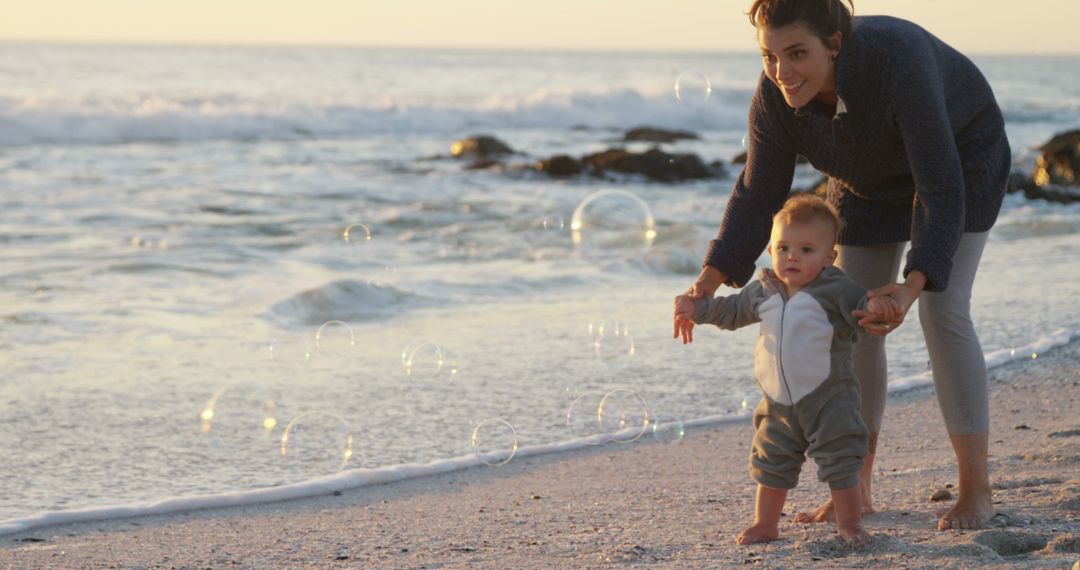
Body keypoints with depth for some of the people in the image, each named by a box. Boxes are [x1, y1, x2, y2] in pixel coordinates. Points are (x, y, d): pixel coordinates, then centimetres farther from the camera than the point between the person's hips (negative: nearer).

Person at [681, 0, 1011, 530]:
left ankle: (976, 490, -8)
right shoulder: (775, 97, -26)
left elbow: (941, 191, -42)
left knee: (943, 311, -17)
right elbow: (758, 194, -14)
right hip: (870, 178, 5)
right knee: (856, 324, 0)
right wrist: (709, 282, -26)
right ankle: (855, 492, 11)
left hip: (962, 153, -5)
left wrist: (914, 285, -54)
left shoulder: (897, 62, -43)